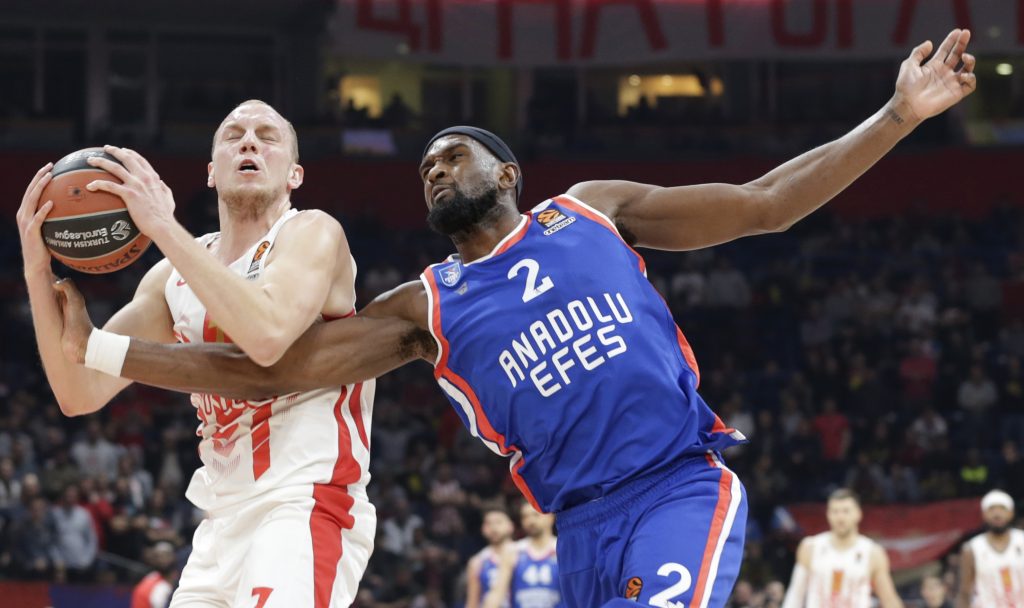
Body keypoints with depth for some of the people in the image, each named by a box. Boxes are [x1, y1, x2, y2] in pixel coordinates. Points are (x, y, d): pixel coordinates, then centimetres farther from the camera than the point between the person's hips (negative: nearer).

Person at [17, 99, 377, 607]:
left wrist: (162, 226, -23)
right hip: (224, 521, 8)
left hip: (305, 505, -8)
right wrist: (39, 270, -5)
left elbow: (268, 336, -27)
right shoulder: (174, 277, 14)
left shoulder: (312, 234, -5)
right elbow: (80, 392, 8)